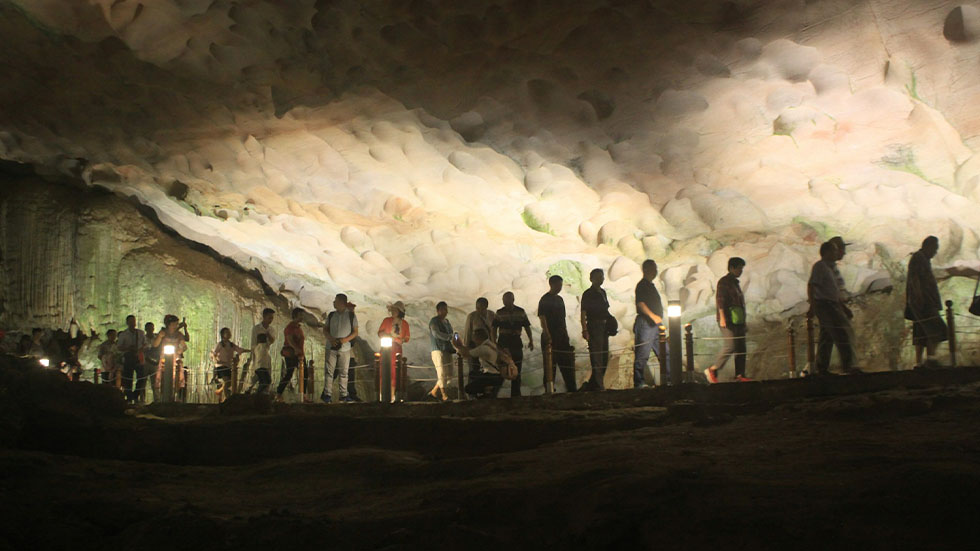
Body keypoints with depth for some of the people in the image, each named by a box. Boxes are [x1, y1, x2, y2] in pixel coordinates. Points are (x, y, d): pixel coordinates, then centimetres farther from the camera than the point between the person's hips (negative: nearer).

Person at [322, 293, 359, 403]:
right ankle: (327, 394, 2)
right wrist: (330, 338, -8)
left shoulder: (351, 316, 1)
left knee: (344, 372, 5)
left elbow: (355, 332, 2)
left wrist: (346, 339, -15)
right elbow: (325, 329, 11)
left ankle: (343, 395, 12)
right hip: (331, 347, 1)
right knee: (329, 371, -2)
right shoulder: (331, 315, 7)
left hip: (345, 348, -1)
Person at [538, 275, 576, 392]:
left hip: (562, 336, 8)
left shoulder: (559, 299, 16)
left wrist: (566, 335, 15)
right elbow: (542, 318, -15)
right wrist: (547, 336, -24)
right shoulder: (544, 300, -7)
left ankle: (572, 389, 11)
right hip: (550, 337, -8)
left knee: (568, 363, 7)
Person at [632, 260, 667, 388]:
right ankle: (638, 384, -5)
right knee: (642, 355, -7)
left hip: (656, 324, 10)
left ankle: (666, 381, 13)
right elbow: (640, 304, -19)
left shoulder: (651, 286, 21)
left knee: (664, 353, 8)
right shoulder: (642, 285, -8)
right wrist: (653, 316, -26)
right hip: (645, 323, -10)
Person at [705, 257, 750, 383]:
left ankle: (740, 375, 7)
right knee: (730, 346, -16)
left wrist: (744, 321, 27)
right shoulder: (724, 282, -5)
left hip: (738, 320, 9)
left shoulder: (735, 283, 22)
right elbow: (720, 300, -15)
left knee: (741, 348, 5)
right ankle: (712, 370, -8)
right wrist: (722, 318, -24)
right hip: (728, 321, -9)